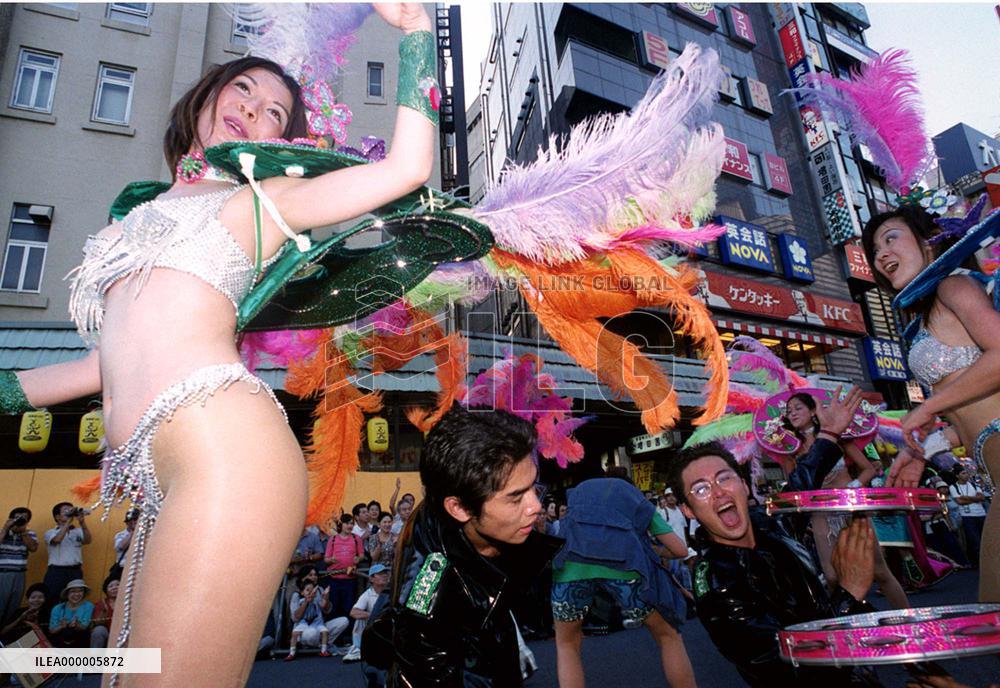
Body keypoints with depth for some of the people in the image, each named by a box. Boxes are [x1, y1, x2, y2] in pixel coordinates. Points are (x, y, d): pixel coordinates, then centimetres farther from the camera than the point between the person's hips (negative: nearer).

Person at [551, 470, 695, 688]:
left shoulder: (579, 490, 37)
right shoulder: (637, 497, 33)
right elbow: (680, 550, 28)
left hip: (571, 562, 1)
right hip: (625, 562, -1)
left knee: (567, 644, 26)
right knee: (668, 637, 26)